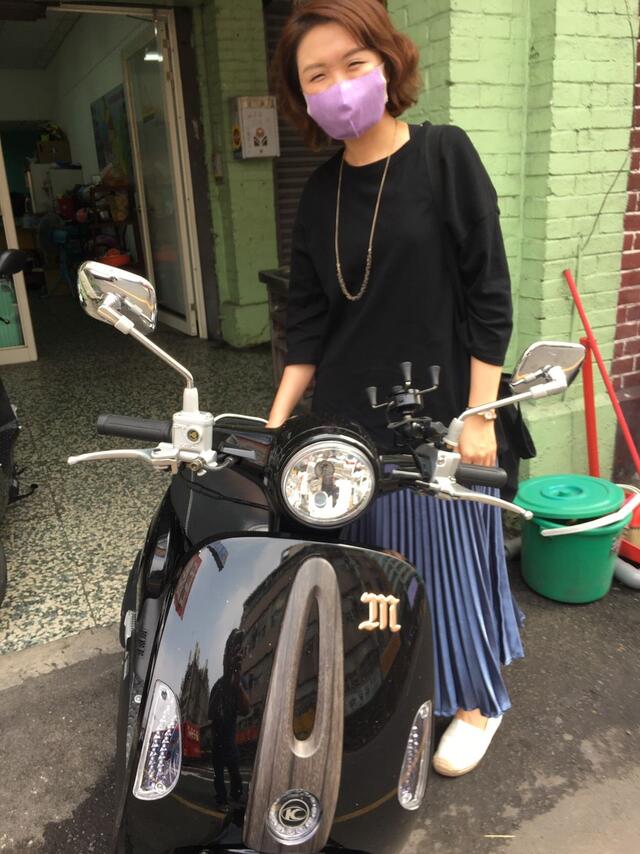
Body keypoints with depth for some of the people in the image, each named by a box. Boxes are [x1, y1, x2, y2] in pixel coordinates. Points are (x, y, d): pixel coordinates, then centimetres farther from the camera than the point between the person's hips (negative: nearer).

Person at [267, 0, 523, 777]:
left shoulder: (445, 154, -6)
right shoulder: (320, 192, 6)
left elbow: (489, 296, -8)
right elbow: (308, 320, 6)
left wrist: (479, 415, -12)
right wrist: (276, 423, 0)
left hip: (437, 414, -4)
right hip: (346, 418, 4)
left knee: (447, 560, 9)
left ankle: (479, 701, 35)